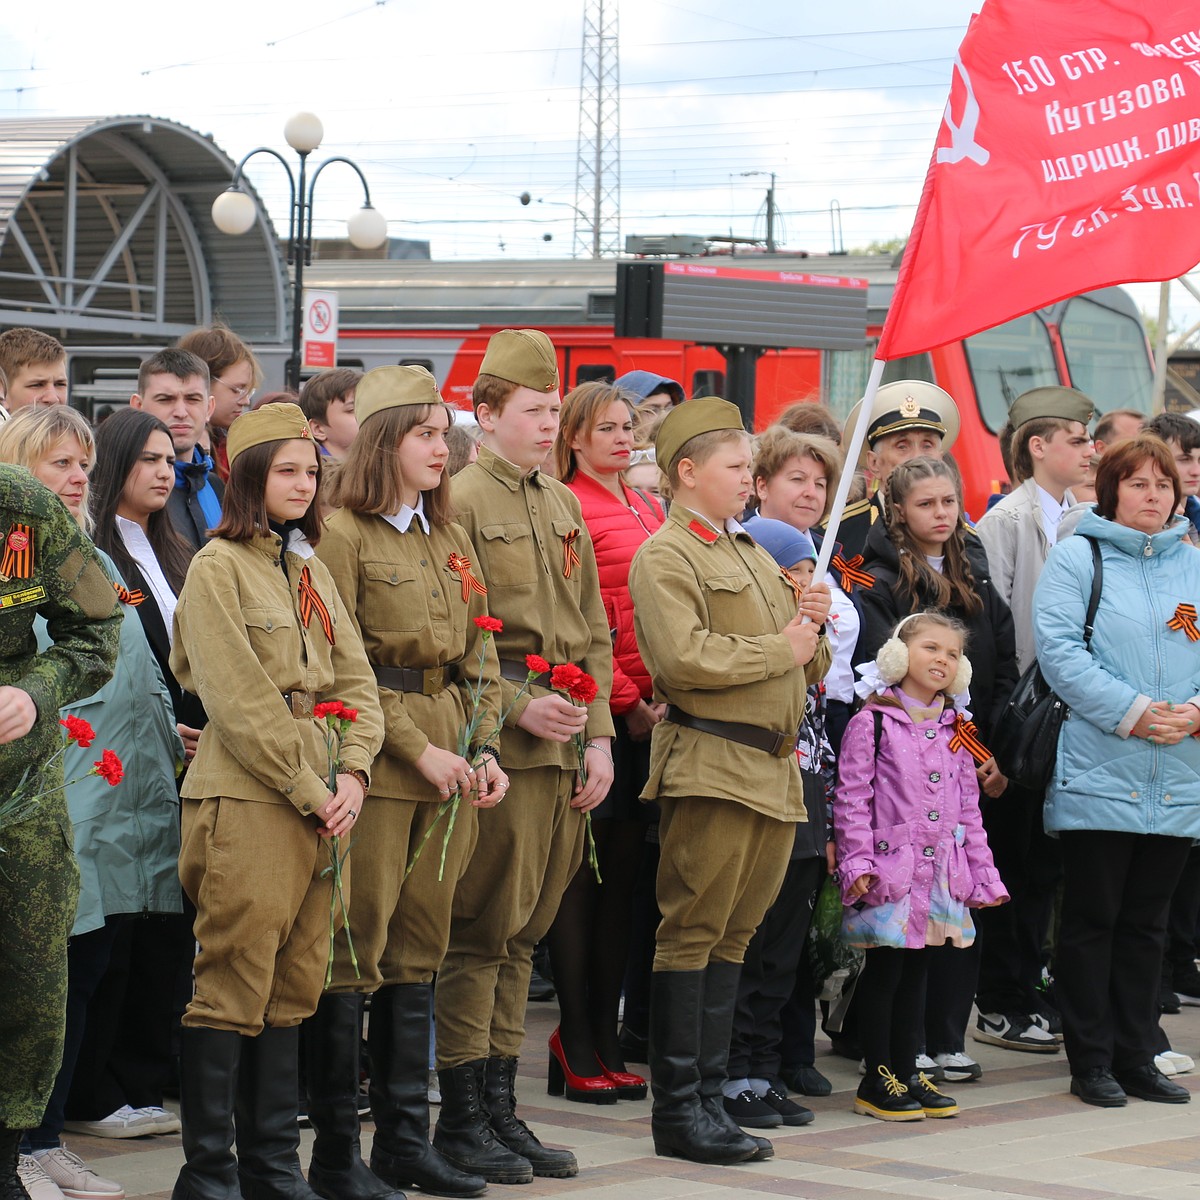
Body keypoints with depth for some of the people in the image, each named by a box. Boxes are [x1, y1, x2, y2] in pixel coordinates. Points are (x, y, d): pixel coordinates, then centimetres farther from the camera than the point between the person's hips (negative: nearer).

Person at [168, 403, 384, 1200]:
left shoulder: (309, 570, 17)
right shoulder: (218, 567, -5)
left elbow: (354, 680, 14)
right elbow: (240, 701, -12)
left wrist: (352, 775, -3)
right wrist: (310, 791, -12)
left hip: (323, 799, 7)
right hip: (248, 798, -7)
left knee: (295, 984, 8)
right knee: (234, 984, -7)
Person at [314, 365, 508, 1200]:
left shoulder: (449, 538, 17)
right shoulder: (343, 535, -7)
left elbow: (479, 654, 17)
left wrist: (484, 750, 3)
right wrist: (417, 749, -14)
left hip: (448, 766, 7)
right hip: (375, 760, -7)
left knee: (421, 949, 10)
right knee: (355, 950, -5)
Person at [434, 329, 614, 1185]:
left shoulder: (562, 506, 17)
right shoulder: (459, 500, -7)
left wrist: (599, 732, 9)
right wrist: (517, 706, -17)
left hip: (564, 754, 7)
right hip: (496, 751, -7)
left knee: (523, 934, 11)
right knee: (481, 935, -4)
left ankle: (502, 1105, 16)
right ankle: (463, 1116, 2)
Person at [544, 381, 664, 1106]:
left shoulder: (648, 511, 17)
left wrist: (665, 697, 6)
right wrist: (627, 701, -13)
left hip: (650, 711, 7)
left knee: (625, 870, 9)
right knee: (585, 874, -2)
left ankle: (602, 1040, 15)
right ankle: (577, 1049, 3)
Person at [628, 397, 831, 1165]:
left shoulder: (755, 555, 22)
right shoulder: (666, 556, -6)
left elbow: (811, 667, 25)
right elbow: (683, 657, -21)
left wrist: (812, 624, 3)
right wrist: (781, 649, -11)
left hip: (775, 769, 8)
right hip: (711, 765, -8)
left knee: (733, 935, 10)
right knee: (693, 934, -4)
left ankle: (710, 1095, 15)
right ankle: (678, 1109, -1)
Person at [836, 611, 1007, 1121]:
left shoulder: (953, 732, 14)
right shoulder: (872, 723, -5)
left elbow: (968, 807, 18)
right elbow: (852, 798, -8)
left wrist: (981, 872, 13)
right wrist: (857, 862, -16)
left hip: (940, 874, 6)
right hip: (891, 869, -6)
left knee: (916, 971, 11)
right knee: (884, 970, -2)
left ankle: (906, 1071, 18)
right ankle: (877, 1080, 4)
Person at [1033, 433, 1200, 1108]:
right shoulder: (1078, 559, 0)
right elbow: (1058, 649, -10)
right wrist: (1131, 712, -17)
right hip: (1099, 772, -4)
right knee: (1092, 918, 1)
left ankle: (1137, 1057, 17)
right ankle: (1091, 1062, 6)